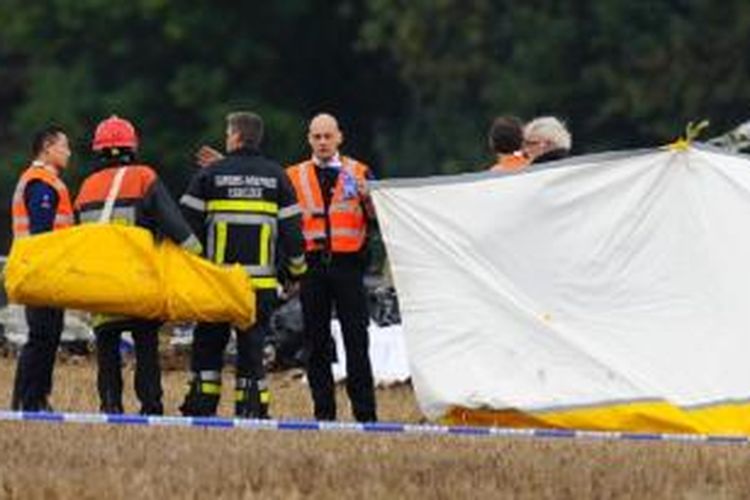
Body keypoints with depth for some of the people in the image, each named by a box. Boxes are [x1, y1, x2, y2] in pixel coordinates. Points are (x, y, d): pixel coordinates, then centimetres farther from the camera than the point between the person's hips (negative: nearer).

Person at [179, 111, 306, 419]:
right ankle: (252, 409, 0)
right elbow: (291, 227, 6)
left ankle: (201, 407, 3)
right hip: (261, 282, 1)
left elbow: (188, 224, 0)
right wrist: (296, 270, 16)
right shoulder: (276, 176, 6)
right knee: (252, 346, 5)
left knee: (208, 344, 8)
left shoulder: (210, 174, 1)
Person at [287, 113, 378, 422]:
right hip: (312, 266, 2)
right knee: (316, 343, 4)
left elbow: (378, 218, -1)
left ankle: (365, 413, -3)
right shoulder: (294, 176, 11)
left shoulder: (358, 173, 7)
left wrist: (366, 195, -17)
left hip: (348, 265, -2)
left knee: (356, 340, -4)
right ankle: (323, 413, 9)